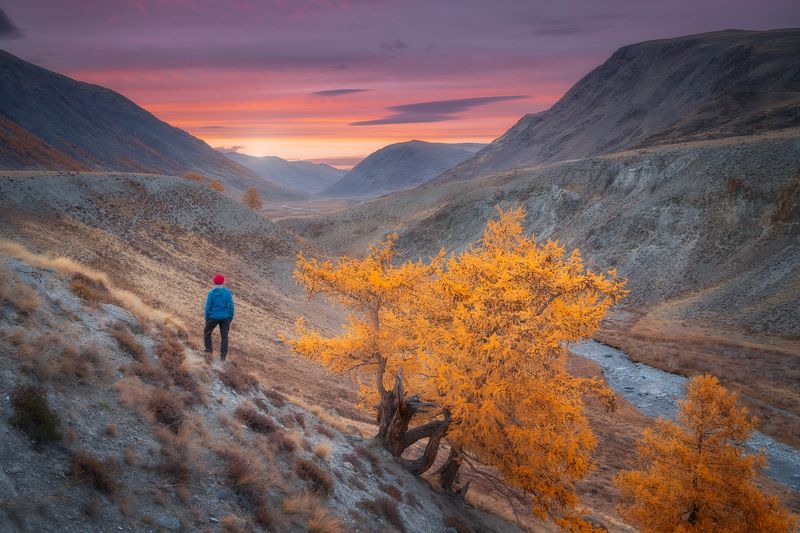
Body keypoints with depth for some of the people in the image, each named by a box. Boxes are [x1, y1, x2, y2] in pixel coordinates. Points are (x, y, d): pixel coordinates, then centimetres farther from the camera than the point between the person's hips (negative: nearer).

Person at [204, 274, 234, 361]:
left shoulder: (211, 293, -8)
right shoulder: (227, 292, -4)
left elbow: (208, 307, -5)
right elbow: (231, 306, -1)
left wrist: (206, 319, 6)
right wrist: (231, 317, 9)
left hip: (213, 317, -2)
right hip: (225, 317, 2)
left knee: (207, 332, 22)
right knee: (224, 336, 8)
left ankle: (209, 350, 17)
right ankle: (223, 356, 7)